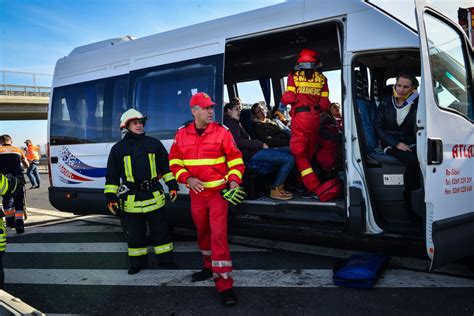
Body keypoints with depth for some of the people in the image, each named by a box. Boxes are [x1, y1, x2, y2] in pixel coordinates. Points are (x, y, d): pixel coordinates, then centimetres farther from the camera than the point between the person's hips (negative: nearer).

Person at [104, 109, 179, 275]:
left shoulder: (154, 143, 6)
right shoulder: (118, 148, 4)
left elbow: (166, 166, 11)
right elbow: (112, 175, 5)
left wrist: (172, 186, 7)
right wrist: (111, 198, 1)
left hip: (154, 196, 0)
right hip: (131, 199, 0)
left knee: (160, 230, 8)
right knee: (135, 233, 11)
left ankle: (165, 260, 21)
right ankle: (137, 263, 26)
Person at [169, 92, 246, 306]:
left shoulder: (222, 131, -7)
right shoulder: (181, 134, 0)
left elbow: (235, 158, -3)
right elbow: (174, 161, 4)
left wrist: (234, 180, -17)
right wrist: (187, 179, -12)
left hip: (218, 192, -4)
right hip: (196, 193, 4)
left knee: (219, 235, -10)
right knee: (202, 232, 19)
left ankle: (224, 283, -5)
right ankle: (209, 266, 41)